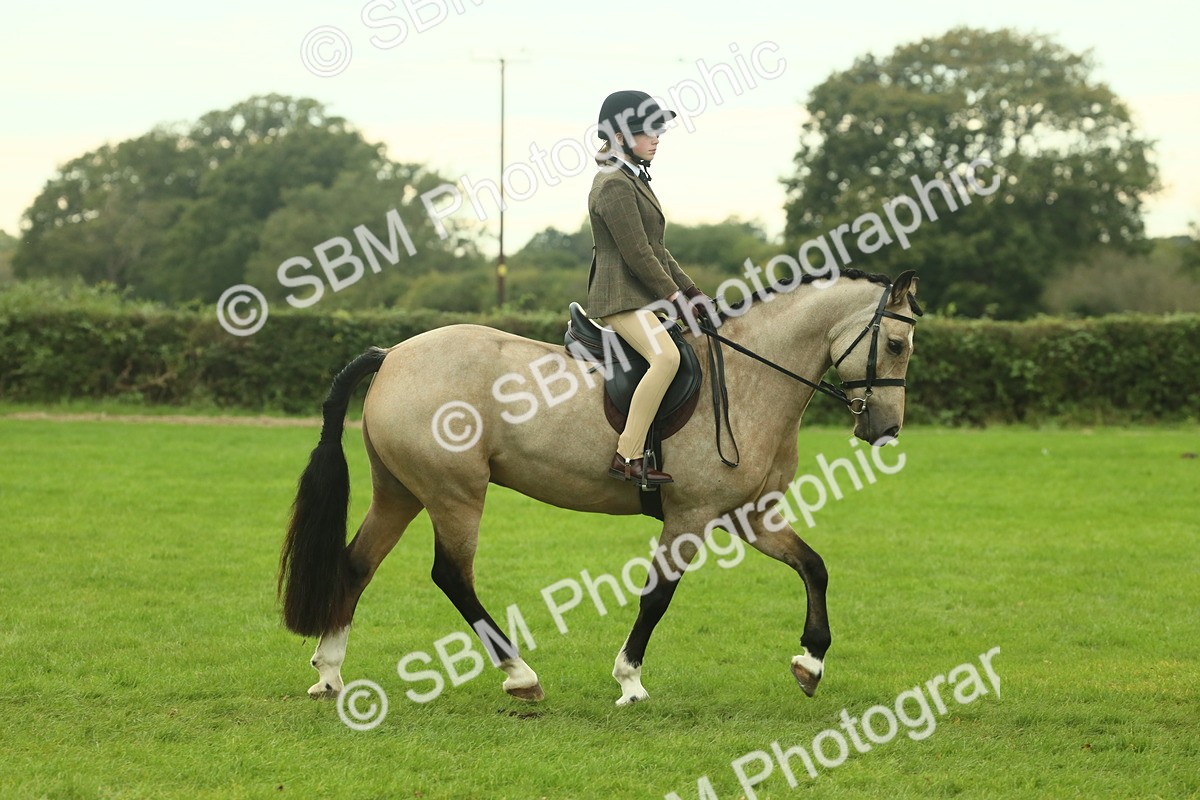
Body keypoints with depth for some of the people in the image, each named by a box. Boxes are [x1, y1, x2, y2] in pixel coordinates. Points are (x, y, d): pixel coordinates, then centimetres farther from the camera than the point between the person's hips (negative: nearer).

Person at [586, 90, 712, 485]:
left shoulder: (633, 181, 19)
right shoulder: (614, 185, -13)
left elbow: (656, 250, 22)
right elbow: (637, 253, -17)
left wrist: (692, 292, 16)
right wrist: (675, 296, -12)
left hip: (641, 299, 11)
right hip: (621, 299, -11)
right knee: (666, 356, -32)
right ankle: (628, 457, -34)